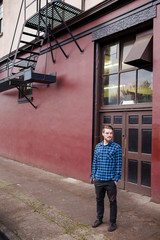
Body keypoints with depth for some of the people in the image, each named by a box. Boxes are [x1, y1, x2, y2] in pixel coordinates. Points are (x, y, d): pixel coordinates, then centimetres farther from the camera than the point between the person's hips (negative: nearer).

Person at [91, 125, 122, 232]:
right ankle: (99, 219, 38)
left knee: (112, 202, 11)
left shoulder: (116, 147, -8)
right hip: (98, 180, 4)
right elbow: (95, 162, 10)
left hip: (111, 180, -4)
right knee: (99, 200, 18)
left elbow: (119, 164, -7)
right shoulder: (98, 146, 4)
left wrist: (116, 179, -9)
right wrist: (93, 176, 9)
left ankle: (113, 222, 28)